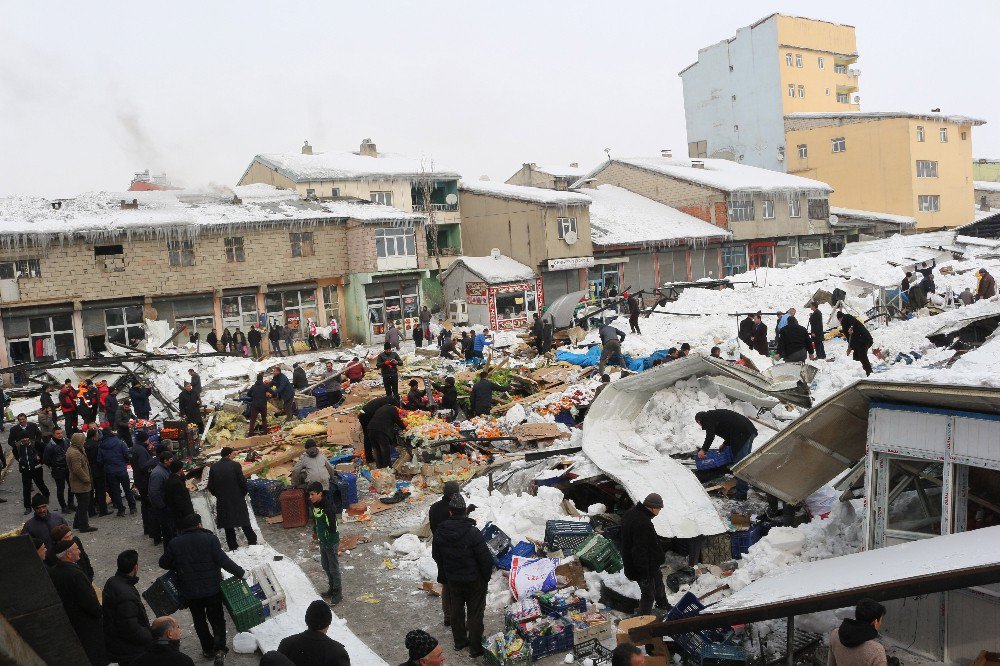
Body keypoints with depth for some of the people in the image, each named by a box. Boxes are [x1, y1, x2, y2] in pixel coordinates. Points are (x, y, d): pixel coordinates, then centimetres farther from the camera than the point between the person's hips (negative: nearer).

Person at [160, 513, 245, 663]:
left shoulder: (174, 543, -3)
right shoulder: (210, 539, -12)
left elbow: (163, 563, 6)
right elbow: (223, 560, -16)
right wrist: (240, 573, -8)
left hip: (189, 591, 2)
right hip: (212, 589, -2)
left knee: (199, 620, 21)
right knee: (217, 618, 13)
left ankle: (208, 648, 27)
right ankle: (219, 648, -1)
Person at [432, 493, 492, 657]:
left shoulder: (439, 532, -10)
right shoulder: (472, 532, -27)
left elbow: (436, 556, 6)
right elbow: (486, 559, -21)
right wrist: (487, 576, -3)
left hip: (452, 580, 5)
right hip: (474, 580, -4)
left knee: (456, 610, 21)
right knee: (475, 613, 10)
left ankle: (459, 641, 36)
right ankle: (475, 647, 19)